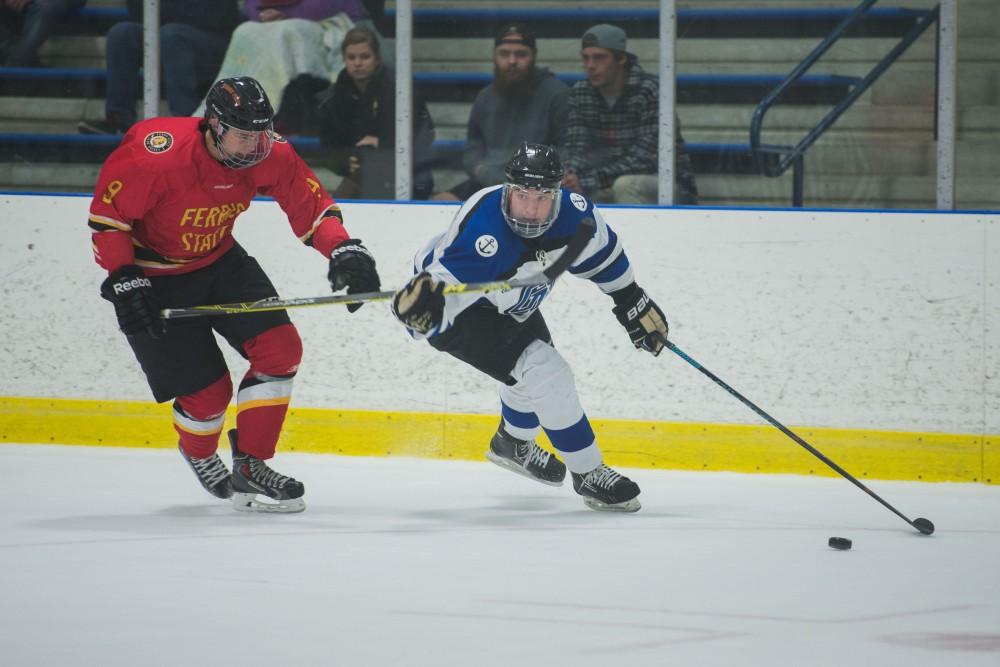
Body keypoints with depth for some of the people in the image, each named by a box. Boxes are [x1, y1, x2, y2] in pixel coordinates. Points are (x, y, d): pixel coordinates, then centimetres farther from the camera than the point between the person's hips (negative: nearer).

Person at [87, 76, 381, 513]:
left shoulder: (269, 155, -16)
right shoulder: (157, 153, -31)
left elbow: (311, 206, -8)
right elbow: (106, 213, -21)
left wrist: (343, 250, -26)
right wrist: (123, 281, -23)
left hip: (219, 260, 6)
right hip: (153, 276, -6)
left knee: (281, 349, -11)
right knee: (208, 391, -8)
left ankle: (250, 467, 2)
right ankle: (198, 452, 29)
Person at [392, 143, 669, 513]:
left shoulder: (572, 213, -22)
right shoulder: (481, 235, -43)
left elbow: (601, 253, 0)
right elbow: (443, 294, -43)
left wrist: (634, 302, 9)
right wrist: (423, 304, -65)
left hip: (507, 306, 8)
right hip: (461, 310, -8)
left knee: (536, 364, 29)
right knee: (546, 375, -20)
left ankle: (512, 443, 60)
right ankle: (588, 474, -3)